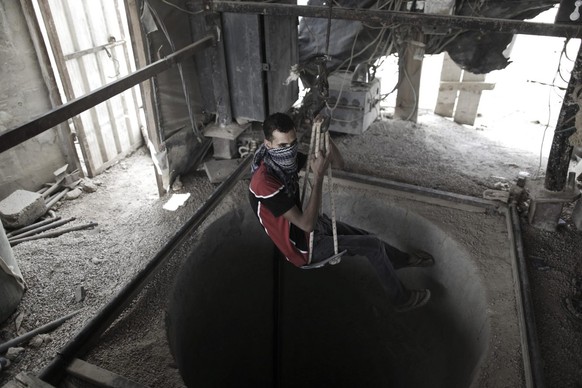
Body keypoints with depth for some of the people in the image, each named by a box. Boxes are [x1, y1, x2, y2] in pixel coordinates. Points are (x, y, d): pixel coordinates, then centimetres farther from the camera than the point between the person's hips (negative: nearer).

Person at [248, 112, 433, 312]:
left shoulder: (286, 158, -8)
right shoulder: (265, 182, -34)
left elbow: (339, 164, -5)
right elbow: (307, 224, -34)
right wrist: (318, 176, -36)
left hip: (308, 226, 8)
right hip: (303, 245, -8)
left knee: (367, 237, 18)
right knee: (373, 245, -2)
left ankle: (404, 259, 47)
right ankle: (401, 299, 20)